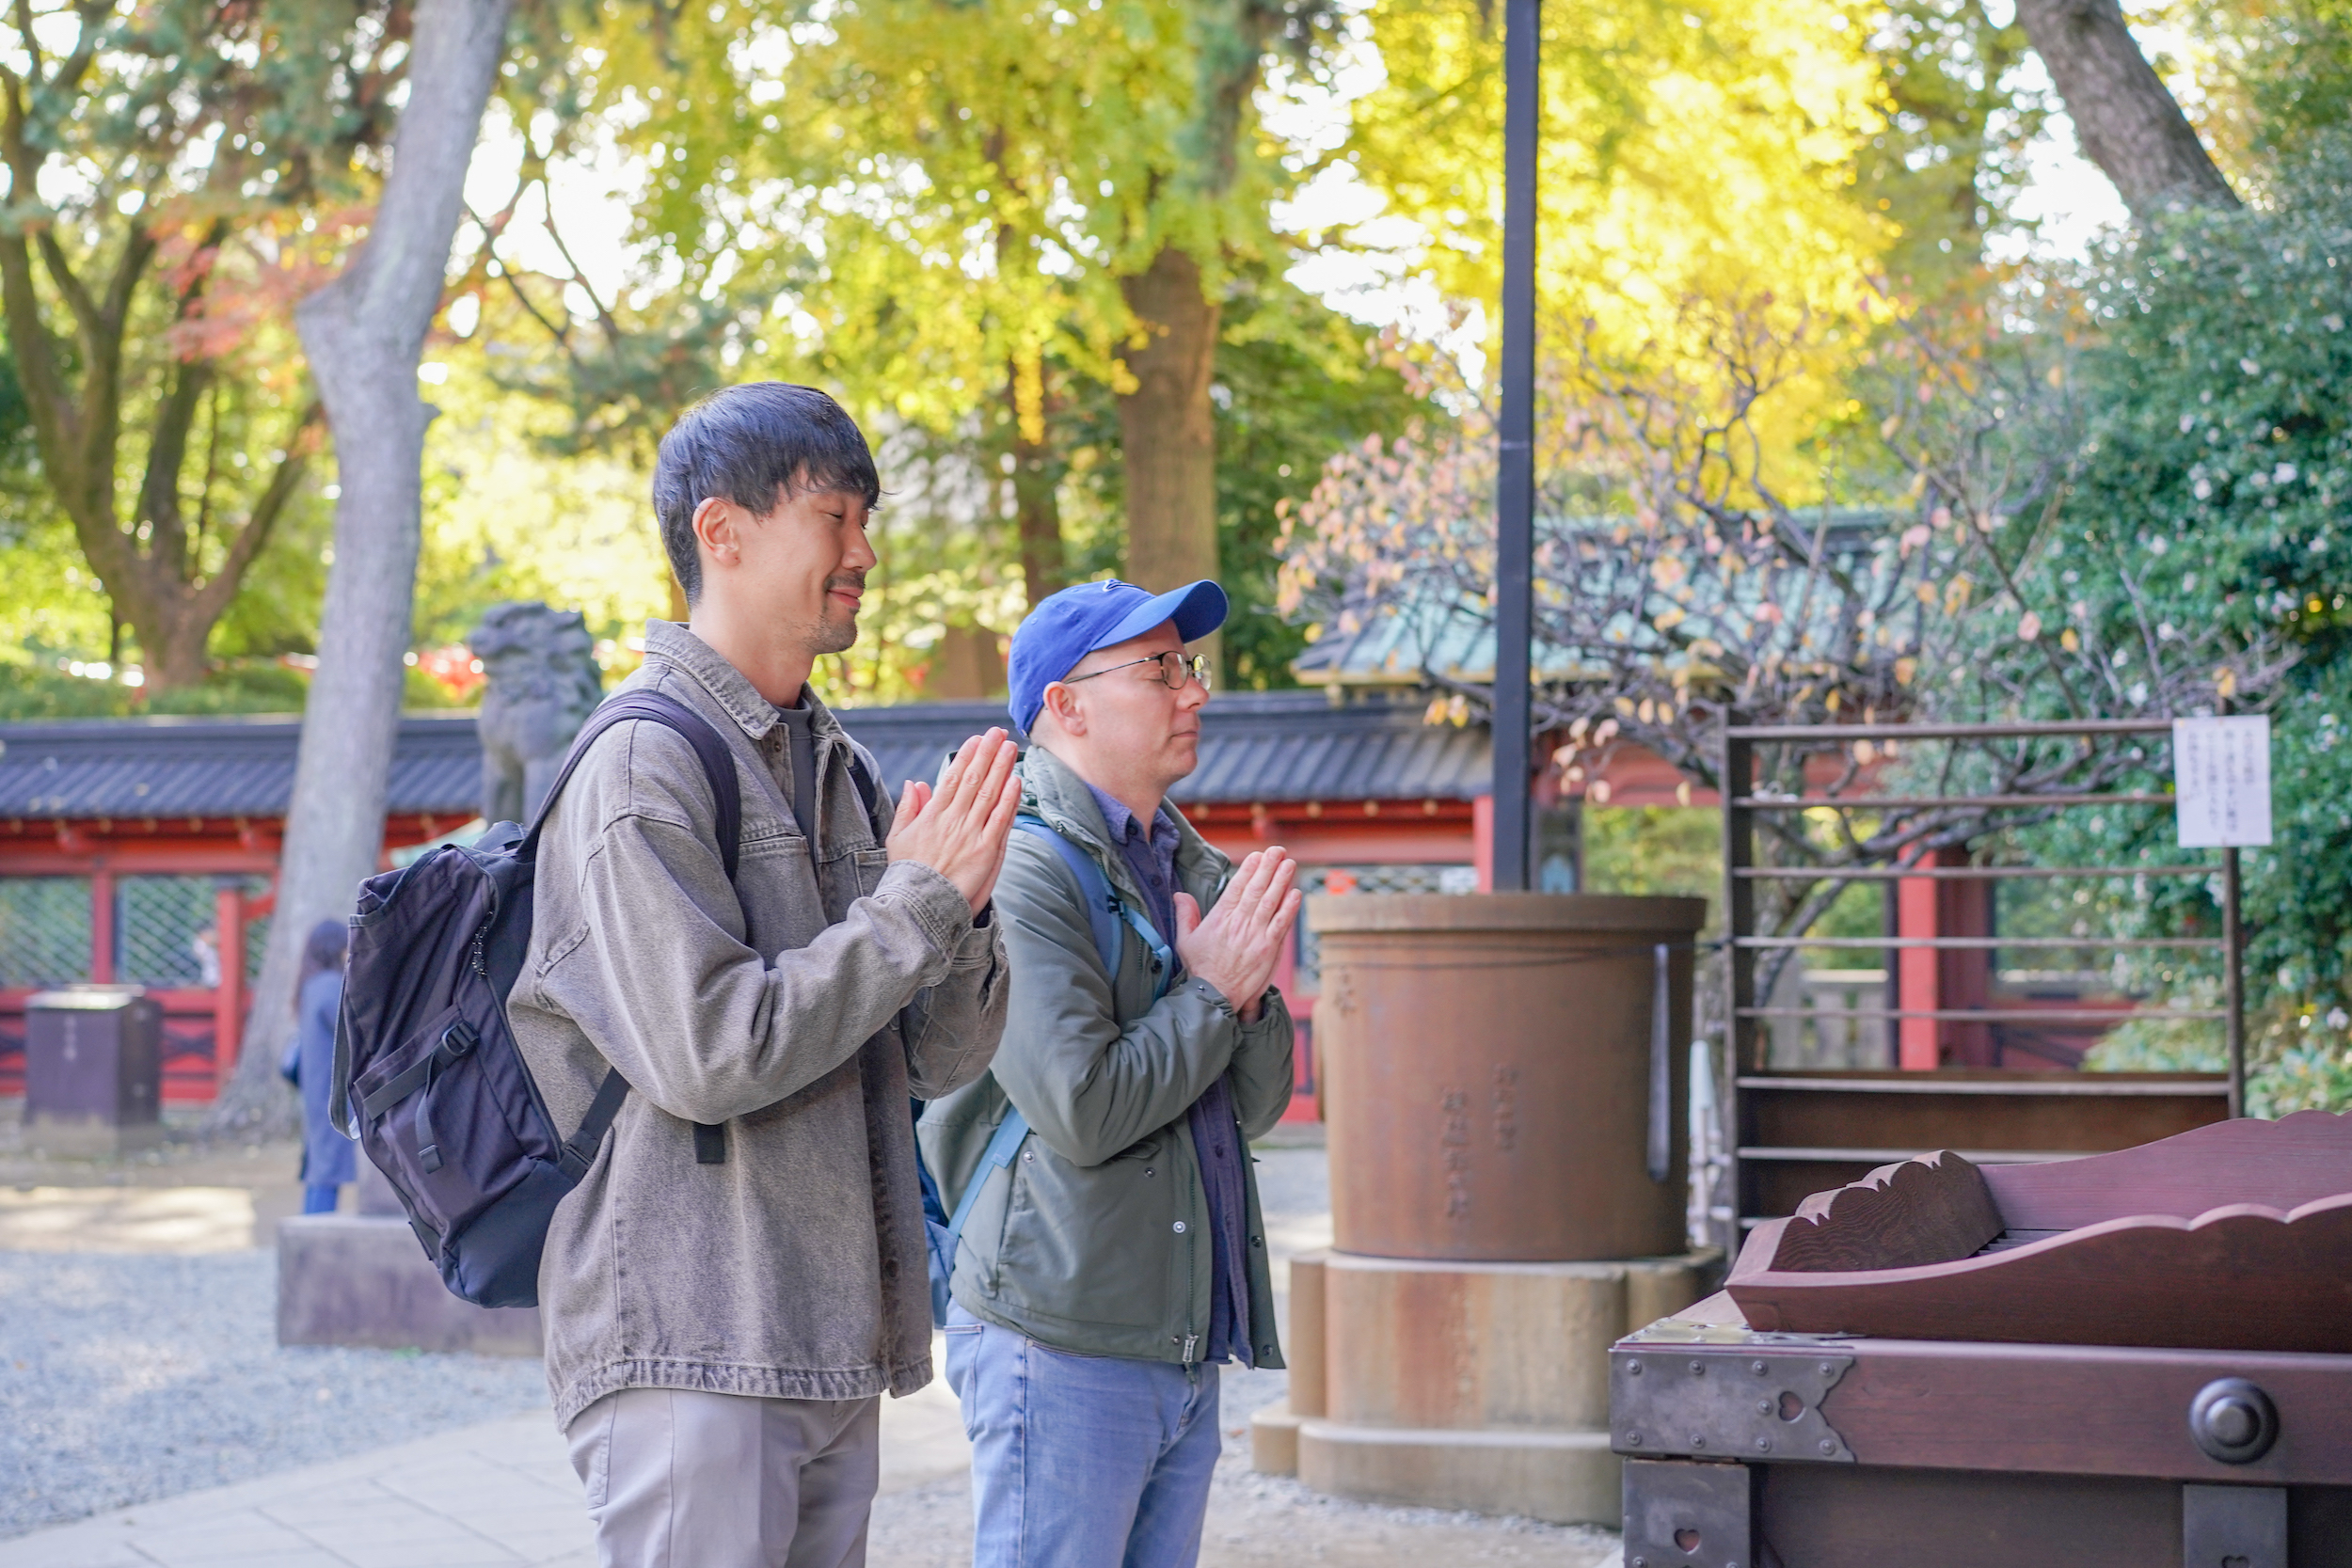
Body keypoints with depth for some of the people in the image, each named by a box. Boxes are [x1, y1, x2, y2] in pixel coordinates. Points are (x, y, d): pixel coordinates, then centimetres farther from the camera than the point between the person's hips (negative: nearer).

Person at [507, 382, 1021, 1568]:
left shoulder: (841, 769, 15)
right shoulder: (644, 762, -10)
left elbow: (938, 1058, 13)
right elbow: (706, 1053, -20)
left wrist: (963, 910, -6)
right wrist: (915, 902, -13)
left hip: (831, 1355, 8)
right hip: (689, 1345, -8)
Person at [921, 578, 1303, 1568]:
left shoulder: (1190, 867, 15)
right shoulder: (1023, 869, -12)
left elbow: (1259, 1105, 14)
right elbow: (1082, 1113, -21)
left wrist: (1252, 992, -5)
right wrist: (1210, 993, -10)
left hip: (1183, 1342, 9)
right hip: (1062, 1342, -8)